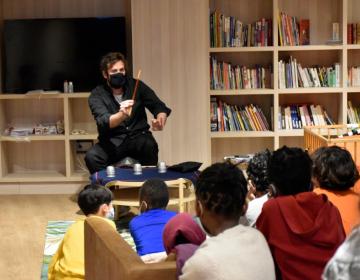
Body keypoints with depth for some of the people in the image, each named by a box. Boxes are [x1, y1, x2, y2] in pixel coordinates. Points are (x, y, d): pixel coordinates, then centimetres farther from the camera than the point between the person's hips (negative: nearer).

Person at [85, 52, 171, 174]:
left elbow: (159, 107, -5)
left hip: (138, 137, 1)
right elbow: (103, 122, -23)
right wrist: (122, 115, -45)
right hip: (112, 141, -1)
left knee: (149, 145, -33)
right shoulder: (97, 95, -6)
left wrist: (160, 120, -31)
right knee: (91, 157, -30)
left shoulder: (136, 86, 0)